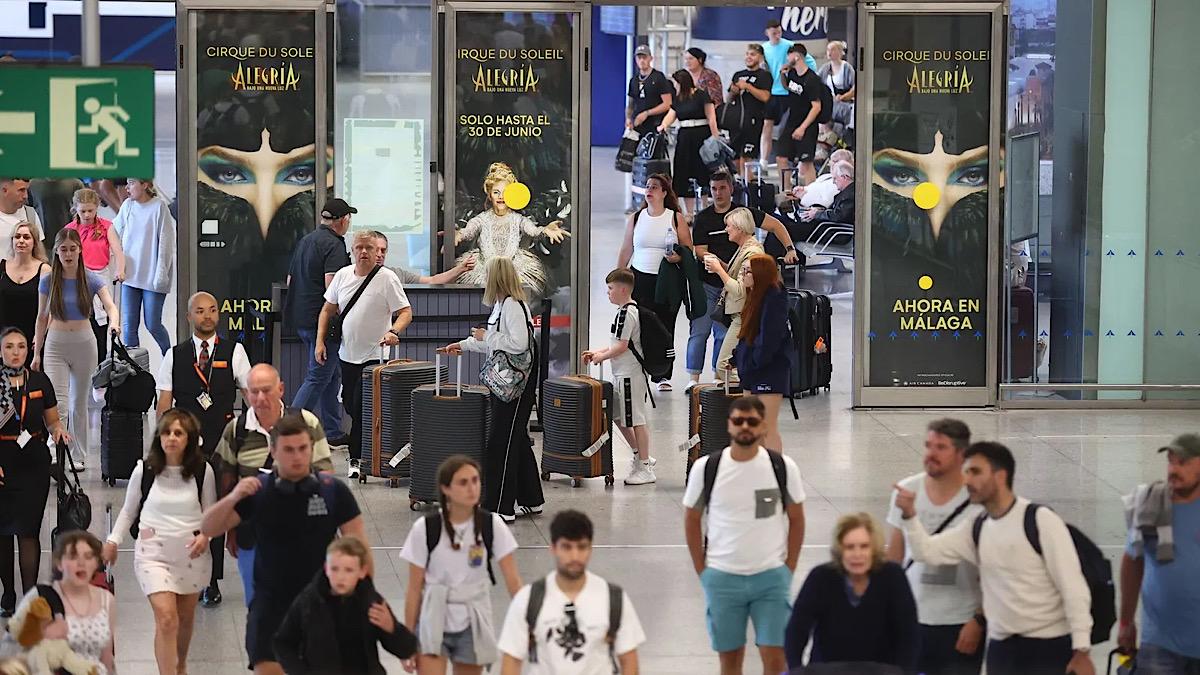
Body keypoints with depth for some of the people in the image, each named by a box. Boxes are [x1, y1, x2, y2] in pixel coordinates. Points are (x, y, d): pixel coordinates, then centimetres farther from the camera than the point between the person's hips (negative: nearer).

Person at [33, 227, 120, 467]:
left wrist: (114, 322, -40)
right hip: (56, 345, -1)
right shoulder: (48, 281, -3)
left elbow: (110, 306, -17)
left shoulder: (91, 280, -5)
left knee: (79, 403, 11)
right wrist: (37, 353, 5)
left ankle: (78, 455, 22)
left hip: (84, 344, 1)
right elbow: (42, 318, 4)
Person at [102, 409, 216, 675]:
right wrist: (114, 540, -1)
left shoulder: (203, 471, -4)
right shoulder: (144, 470, -4)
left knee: (185, 617, 16)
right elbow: (128, 511, 9)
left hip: (192, 552, 2)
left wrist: (205, 536, -13)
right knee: (166, 618, -15)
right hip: (153, 553, -2)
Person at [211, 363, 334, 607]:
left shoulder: (307, 423, -6)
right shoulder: (236, 430, -2)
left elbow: (325, 474, 0)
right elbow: (226, 484, 6)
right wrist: (230, 531, 7)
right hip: (251, 535, 1)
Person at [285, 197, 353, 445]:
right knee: (318, 377, -7)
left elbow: (290, 280, 21)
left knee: (332, 375, 16)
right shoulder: (334, 244, -13)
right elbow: (331, 283, -24)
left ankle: (332, 432, 19)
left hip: (301, 319, 9)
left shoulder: (305, 241, 15)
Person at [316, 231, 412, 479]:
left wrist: (393, 332, -30)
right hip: (348, 354, 6)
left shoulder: (387, 278, -9)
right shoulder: (343, 275, 7)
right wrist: (320, 341, 7)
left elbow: (405, 312, -11)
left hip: (375, 356, -6)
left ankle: (356, 459, 0)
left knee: (362, 409, -8)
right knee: (350, 406, 10)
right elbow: (328, 310, 15)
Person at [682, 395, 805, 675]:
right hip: (722, 578, 1)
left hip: (771, 576, -1)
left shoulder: (783, 467, -4)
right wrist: (702, 571, 3)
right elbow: (692, 519, 7)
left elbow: (796, 519, 6)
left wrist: (789, 569, 2)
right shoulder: (705, 468, -4)